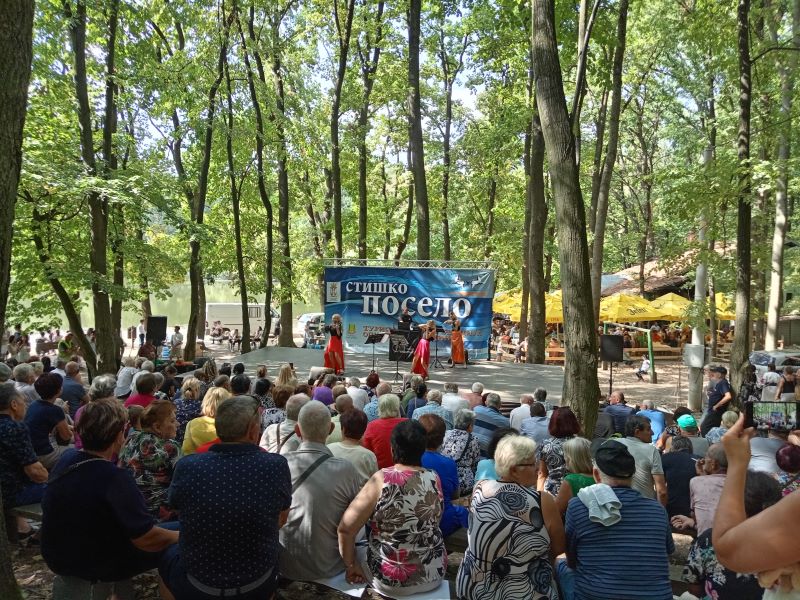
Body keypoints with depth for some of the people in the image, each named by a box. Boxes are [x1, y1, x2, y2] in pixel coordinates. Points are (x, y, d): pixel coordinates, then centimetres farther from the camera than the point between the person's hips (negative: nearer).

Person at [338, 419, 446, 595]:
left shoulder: (381, 480, -19)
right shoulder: (434, 479, -8)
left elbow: (345, 528, -17)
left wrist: (351, 565, -2)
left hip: (390, 580, -3)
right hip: (434, 574, 3)